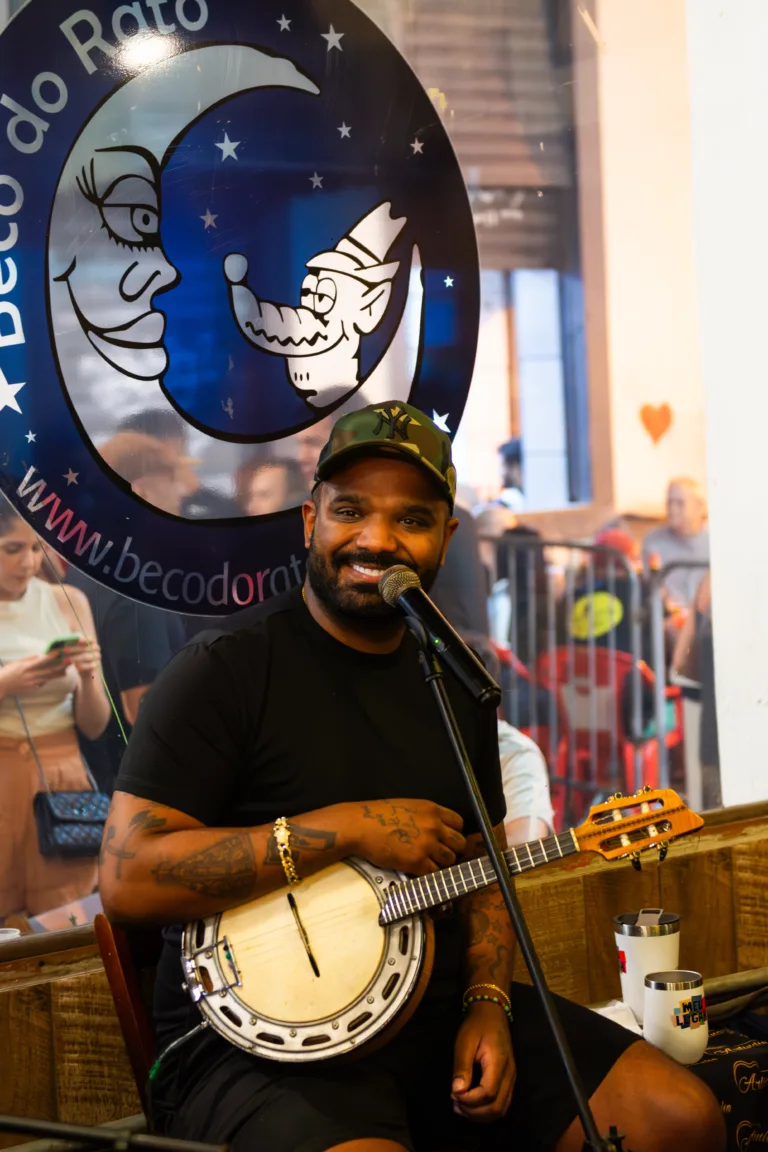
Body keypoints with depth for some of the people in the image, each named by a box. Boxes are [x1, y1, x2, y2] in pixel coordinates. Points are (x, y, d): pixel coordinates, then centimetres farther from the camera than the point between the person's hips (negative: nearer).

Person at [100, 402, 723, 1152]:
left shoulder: (457, 682, 13)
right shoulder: (223, 672, -9)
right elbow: (128, 879, -17)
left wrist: (487, 1005, 0)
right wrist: (347, 829, -18)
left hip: (439, 1006, 6)